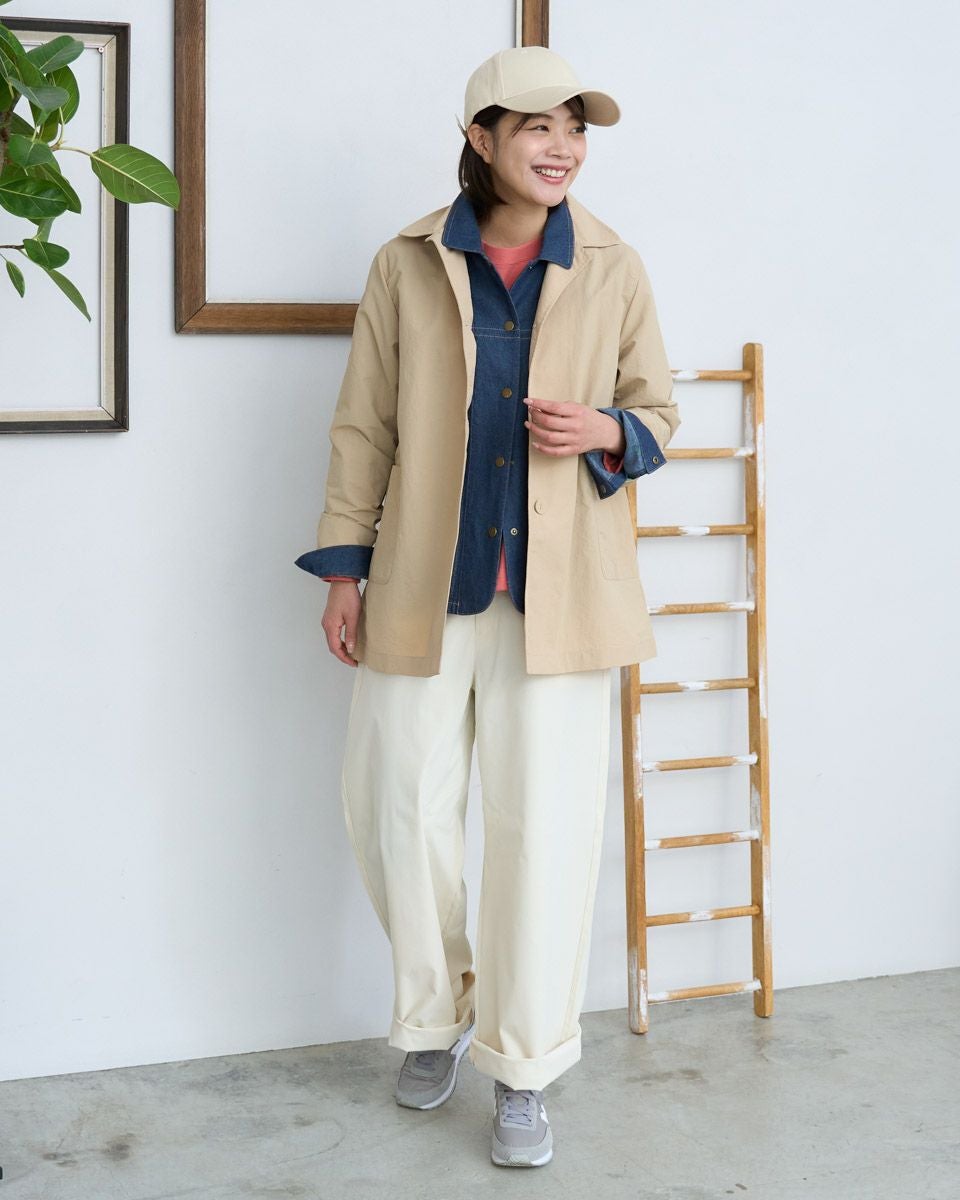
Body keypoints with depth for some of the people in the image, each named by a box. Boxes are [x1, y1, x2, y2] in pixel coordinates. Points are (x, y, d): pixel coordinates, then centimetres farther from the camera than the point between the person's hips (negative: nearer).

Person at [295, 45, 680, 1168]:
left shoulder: (612, 270, 5)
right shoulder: (408, 267, 3)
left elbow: (657, 410, 13)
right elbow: (363, 426, 6)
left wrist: (605, 431, -10)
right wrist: (343, 568, 3)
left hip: (559, 589, 0)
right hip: (425, 585, 0)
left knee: (546, 829, -1)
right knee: (398, 809, 6)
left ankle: (525, 1073, 15)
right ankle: (439, 1015, 32)